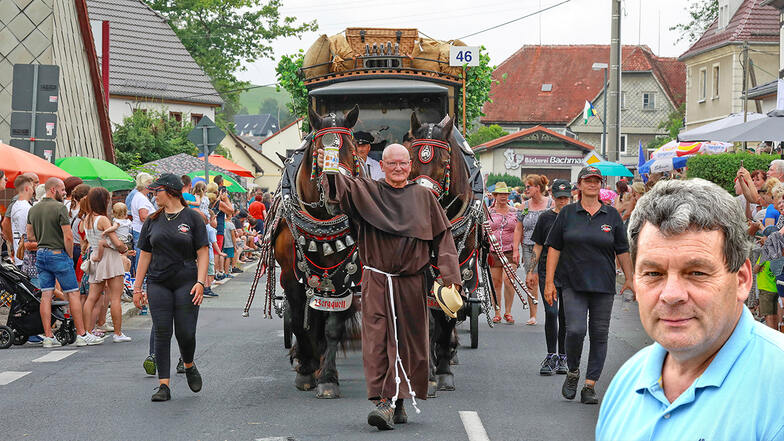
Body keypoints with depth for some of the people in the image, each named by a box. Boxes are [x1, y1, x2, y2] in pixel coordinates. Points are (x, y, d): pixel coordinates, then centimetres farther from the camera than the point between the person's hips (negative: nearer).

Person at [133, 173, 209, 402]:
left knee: (186, 332, -5)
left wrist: (200, 282, -12)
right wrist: (137, 287, 10)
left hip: (186, 282, -3)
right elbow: (145, 255, 14)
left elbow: (202, 253, -1)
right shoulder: (153, 221, 11)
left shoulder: (192, 218, 0)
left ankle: (189, 366, 26)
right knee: (162, 333, -3)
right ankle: (164, 385, -2)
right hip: (158, 284, 3)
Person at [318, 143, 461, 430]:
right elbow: (343, 188, -12)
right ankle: (386, 403, -8)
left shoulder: (423, 197, 9)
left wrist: (449, 274, -1)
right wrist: (329, 170, -35)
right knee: (377, 341, -7)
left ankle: (392, 402, 3)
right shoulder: (367, 192, 6)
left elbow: (442, 235, 9)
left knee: (404, 343, -1)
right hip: (376, 282, -1)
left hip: (411, 284, 1)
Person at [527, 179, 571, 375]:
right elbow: (537, 247, 11)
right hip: (547, 270, 0)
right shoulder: (545, 218, 7)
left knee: (565, 315, 4)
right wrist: (531, 271, 6)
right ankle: (551, 356, -5)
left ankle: (562, 357, 12)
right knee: (551, 312, -10)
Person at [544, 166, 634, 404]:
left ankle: (590, 385, 8)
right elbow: (554, 248, 5)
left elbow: (622, 250, 12)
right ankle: (572, 372, 10)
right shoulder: (567, 213, 4)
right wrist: (549, 281, 0)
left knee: (599, 335, 1)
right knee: (575, 330, -15)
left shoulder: (612, 215, 7)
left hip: (603, 286, 2)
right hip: (573, 284, -1)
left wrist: (629, 278, 10)